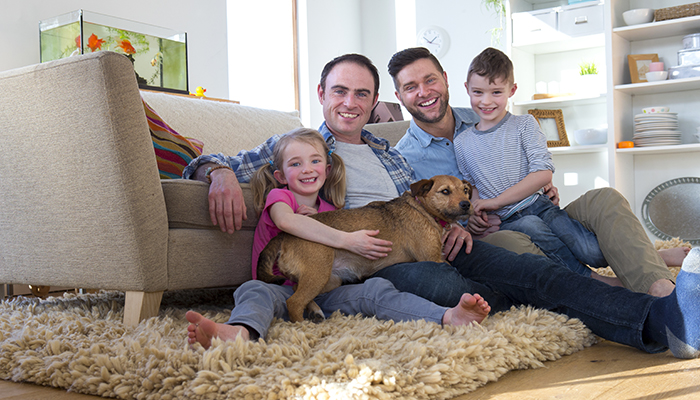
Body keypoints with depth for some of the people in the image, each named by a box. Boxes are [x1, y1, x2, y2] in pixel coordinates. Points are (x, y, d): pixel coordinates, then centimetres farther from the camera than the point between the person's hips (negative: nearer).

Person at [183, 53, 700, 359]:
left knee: (529, 269, -22)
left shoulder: (389, 152, 28)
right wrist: (222, 172, -18)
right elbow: (213, 163, 8)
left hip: (431, 243, 6)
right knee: (449, 287, -36)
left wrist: (452, 223, 3)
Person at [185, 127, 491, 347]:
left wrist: (314, 220, -6)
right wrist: (346, 240, -27)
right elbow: (286, 219, -22)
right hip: (283, 289, -3)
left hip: (325, 293, 3)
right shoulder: (278, 196, 5)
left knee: (375, 288, -19)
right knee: (255, 290, -34)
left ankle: (450, 317, -41)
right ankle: (239, 332, -70)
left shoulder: (329, 210, 17)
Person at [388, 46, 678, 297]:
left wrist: (545, 192, -1)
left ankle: (659, 286, -40)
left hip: (532, 221, 5)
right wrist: (462, 227, -15)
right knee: (511, 243, -39)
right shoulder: (403, 158, 2)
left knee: (604, 199, -17)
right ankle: (638, 304, -43)